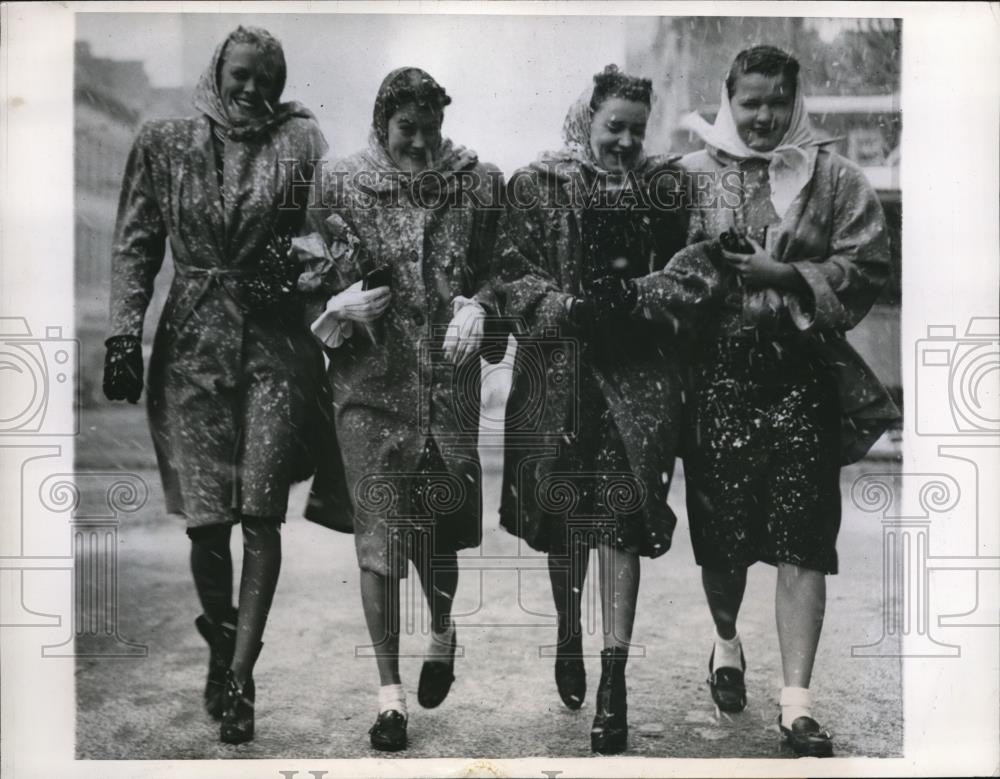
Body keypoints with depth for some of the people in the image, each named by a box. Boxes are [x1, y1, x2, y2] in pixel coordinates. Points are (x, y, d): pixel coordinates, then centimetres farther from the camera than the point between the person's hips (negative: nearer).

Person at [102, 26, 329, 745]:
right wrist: (124, 333, 1)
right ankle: (222, 647, 24)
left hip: (276, 341, -1)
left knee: (260, 512, -8)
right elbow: (136, 245, 8)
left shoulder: (300, 140, 6)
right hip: (192, 342, 1)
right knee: (205, 516, 0)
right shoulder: (165, 143, 10)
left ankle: (239, 673, -1)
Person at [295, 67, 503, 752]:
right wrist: (342, 305, -15)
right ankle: (390, 691, 13)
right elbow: (311, 282, 6)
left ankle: (442, 632, 42)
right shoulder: (341, 187, 1)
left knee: (440, 527, 10)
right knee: (378, 538, 0)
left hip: (451, 384, 1)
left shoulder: (478, 182, 2)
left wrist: (479, 304, -11)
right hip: (371, 387, 0)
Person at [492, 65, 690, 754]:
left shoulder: (664, 185, 8)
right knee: (565, 513, 9)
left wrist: (638, 294, -7)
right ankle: (569, 634, 34)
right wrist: (568, 303, -17)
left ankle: (614, 676, -3)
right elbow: (511, 274, -1)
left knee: (622, 515, -6)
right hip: (560, 366, 0)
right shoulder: (538, 184, 4)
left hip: (638, 366, 0)